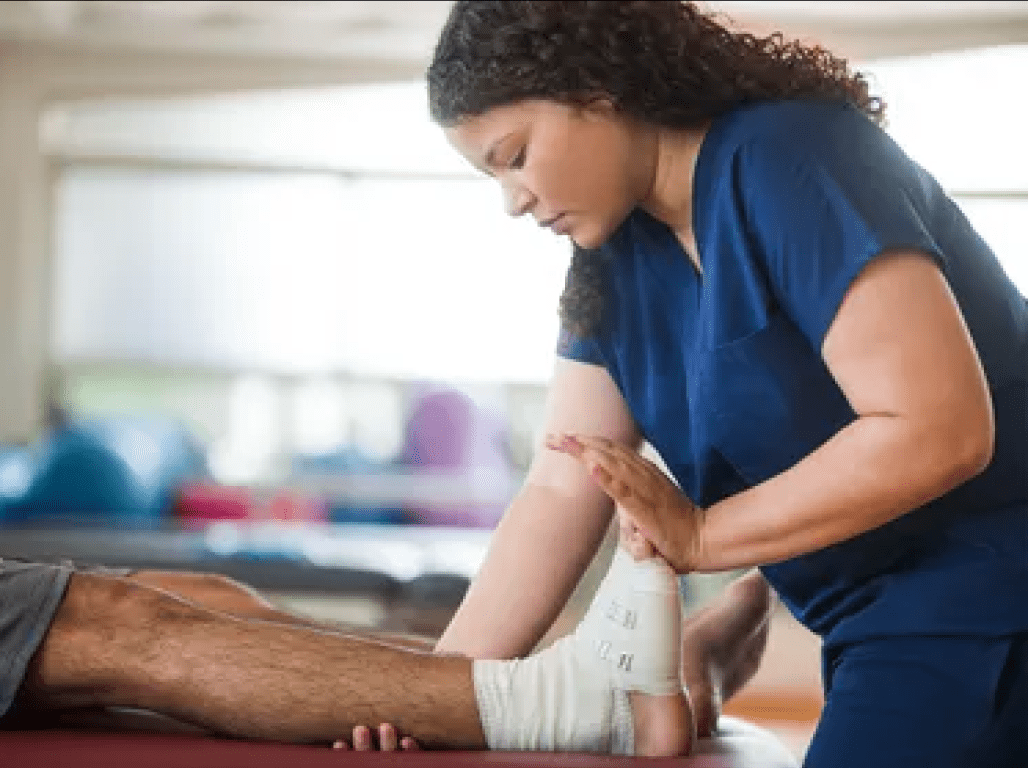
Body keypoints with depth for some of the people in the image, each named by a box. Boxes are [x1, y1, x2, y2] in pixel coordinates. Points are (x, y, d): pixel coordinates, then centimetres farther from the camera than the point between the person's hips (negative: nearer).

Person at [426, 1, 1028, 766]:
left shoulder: (787, 157, -20)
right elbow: (562, 495, 2)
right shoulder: (615, 254, 5)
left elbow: (940, 430, -27)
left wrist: (700, 537, -19)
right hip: (882, 620, 9)